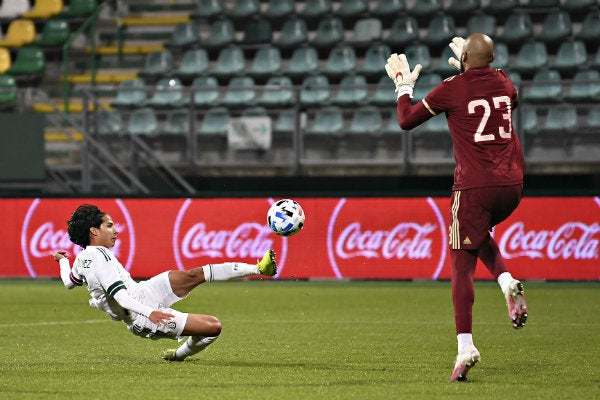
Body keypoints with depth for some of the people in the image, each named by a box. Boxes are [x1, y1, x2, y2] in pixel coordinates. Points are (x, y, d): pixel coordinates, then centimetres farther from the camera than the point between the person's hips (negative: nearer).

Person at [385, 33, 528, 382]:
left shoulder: (452, 89, -5)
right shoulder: (504, 83, 9)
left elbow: (406, 120, 4)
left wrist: (404, 85, 20)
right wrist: (471, 71, 40)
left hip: (474, 188, -5)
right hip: (512, 185, 5)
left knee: (463, 265, 0)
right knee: (480, 235, 32)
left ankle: (466, 346, -10)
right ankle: (508, 282, 3)